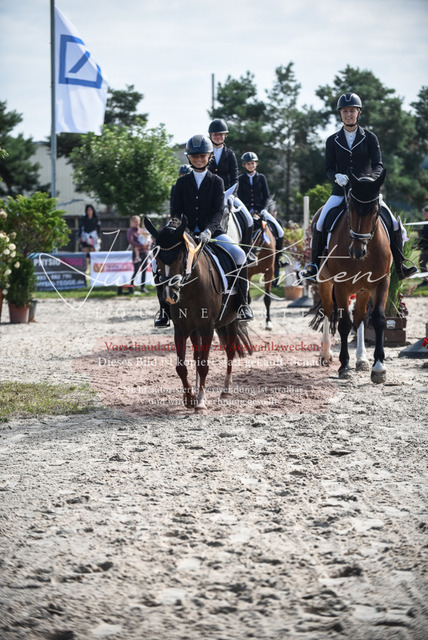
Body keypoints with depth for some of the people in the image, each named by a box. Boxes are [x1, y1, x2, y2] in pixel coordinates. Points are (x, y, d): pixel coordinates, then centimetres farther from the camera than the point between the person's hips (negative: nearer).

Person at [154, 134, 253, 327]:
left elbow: (219, 211, -6)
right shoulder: (182, 183, 10)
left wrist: (209, 230, -24)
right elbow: (175, 212, 4)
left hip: (212, 231, -1)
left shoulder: (216, 181, 5)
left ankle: (243, 303, -12)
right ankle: (165, 308, -7)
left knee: (239, 255, -27)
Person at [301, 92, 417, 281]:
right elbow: (329, 168, 3)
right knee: (320, 224, -19)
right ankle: (313, 266, -7)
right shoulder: (332, 141, 7)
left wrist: (372, 178, -25)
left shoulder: (370, 138, 5)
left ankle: (399, 266, -1)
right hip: (341, 190, 0)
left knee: (394, 223, -13)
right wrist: (337, 176, -20)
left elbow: (378, 165, -3)